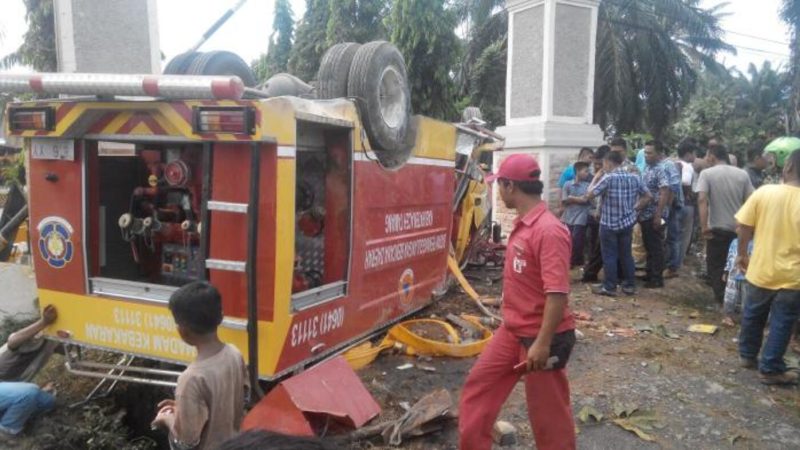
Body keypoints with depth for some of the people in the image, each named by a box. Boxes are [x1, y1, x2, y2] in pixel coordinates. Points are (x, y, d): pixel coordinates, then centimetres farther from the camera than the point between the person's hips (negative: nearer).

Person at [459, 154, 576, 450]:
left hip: (541, 338, -9)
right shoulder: (521, 224, 5)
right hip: (512, 331, 9)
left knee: (547, 411, 8)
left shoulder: (549, 230, -24)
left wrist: (542, 343, -27)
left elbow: (558, 293, -28)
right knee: (478, 385, 18)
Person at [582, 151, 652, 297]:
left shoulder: (608, 178, -15)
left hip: (609, 223, -5)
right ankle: (630, 285, 18)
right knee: (626, 254, 13)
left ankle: (609, 287, 6)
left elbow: (589, 196, -13)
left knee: (609, 256, 2)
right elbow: (648, 196, 8)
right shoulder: (634, 177, 3)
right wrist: (635, 209, 12)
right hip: (627, 222, 5)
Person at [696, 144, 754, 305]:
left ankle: (721, 297, 9)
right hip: (739, 228, 4)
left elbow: (702, 200, -20)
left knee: (716, 265, 9)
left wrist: (704, 226, -20)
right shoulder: (742, 174, 3)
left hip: (717, 228, -4)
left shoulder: (706, 173, -8)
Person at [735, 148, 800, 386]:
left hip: (761, 269, 2)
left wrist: (742, 254, 9)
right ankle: (770, 368, 20)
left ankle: (747, 355, 36)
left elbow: (744, 227, -5)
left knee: (753, 316, 21)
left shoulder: (764, 192, -10)